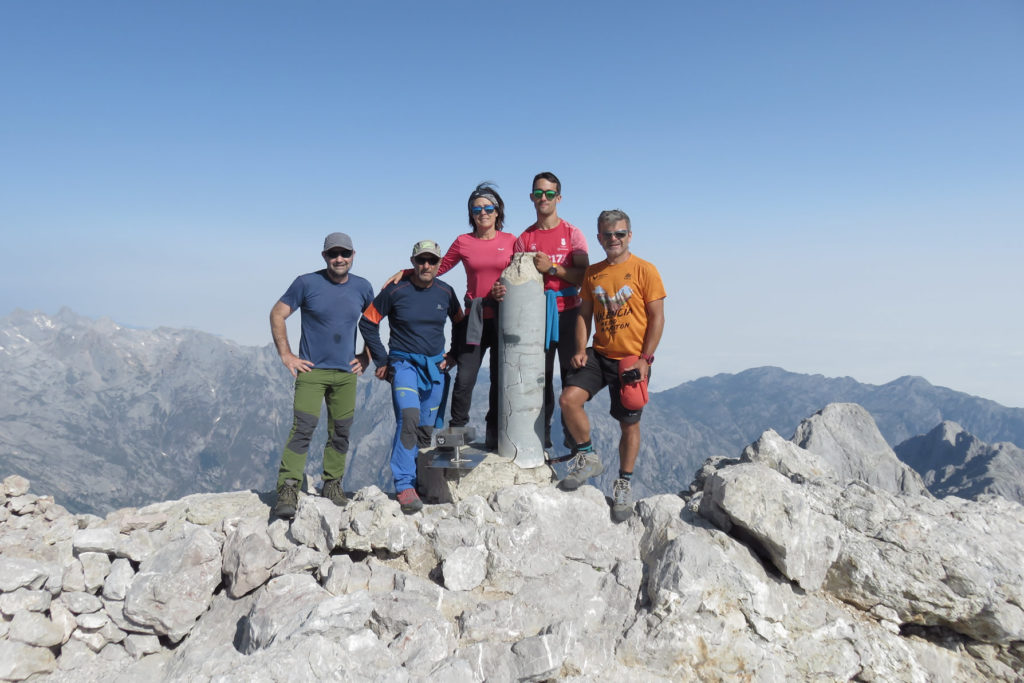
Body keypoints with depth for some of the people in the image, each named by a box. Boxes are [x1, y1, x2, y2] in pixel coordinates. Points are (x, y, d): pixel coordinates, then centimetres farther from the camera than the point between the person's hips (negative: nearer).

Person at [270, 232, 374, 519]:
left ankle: (332, 485, 21)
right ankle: (288, 490, -8)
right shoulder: (307, 283, -4)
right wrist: (286, 355, -3)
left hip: (346, 373, 3)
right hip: (311, 370, -3)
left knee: (341, 431, 7)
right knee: (302, 429, -12)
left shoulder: (363, 288, 6)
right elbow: (277, 315, 2)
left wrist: (366, 356, 12)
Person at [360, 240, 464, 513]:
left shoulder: (445, 292, 4)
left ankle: (420, 478, 22)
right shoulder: (396, 290, -7)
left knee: (427, 426, 7)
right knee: (408, 417, -22)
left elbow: (461, 324, 20)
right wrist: (382, 360, 1)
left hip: (435, 366, 4)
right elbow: (368, 322, 2)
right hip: (404, 362, -4)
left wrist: (452, 356, 12)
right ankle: (405, 486, -17)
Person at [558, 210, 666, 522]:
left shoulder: (644, 270, -5)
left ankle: (623, 484, 24)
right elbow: (584, 313, 12)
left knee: (629, 424, 5)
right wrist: (580, 349, -2)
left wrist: (645, 358, -13)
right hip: (599, 354, 4)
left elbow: (657, 316, -6)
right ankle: (588, 458, 7)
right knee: (569, 398, -16)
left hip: (632, 359, -3)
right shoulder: (592, 273, 8)